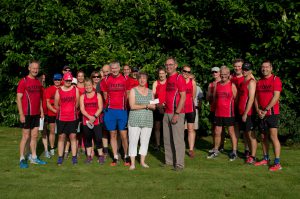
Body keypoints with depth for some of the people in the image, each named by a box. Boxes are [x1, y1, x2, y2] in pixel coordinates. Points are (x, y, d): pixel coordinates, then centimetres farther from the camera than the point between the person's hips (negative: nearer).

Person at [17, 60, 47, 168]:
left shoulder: (38, 82, 11)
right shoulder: (23, 81, -8)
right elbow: (18, 98, -11)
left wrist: (41, 111, 11)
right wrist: (21, 114, -15)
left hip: (36, 114, 6)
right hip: (26, 114, -6)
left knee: (35, 136, 10)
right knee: (26, 136, -2)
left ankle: (34, 157, 18)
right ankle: (22, 159, 6)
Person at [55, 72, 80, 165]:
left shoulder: (75, 89, 3)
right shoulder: (58, 91, 2)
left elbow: (77, 103, 6)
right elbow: (56, 105, 6)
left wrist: (72, 111, 10)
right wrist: (62, 111, 12)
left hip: (72, 117, 0)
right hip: (61, 118, 0)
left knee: (73, 137, 3)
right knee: (61, 137, 4)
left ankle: (74, 157, 9)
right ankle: (60, 157, 11)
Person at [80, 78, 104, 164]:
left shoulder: (98, 95, 5)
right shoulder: (82, 97, 9)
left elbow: (100, 108, -2)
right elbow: (82, 109, -1)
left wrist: (94, 117, -15)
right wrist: (89, 117, -15)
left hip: (96, 121, -2)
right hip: (86, 121, 2)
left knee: (98, 138, -5)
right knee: (87, 138, 7)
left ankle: (100, 155, 5)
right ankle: (89, 156, 15)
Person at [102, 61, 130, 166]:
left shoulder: (125, 79, 0)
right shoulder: (106, 80, 4)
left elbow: (127, 95, 6)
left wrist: (124, 105, 3)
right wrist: (110, 104, 13)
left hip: (122, 110, -2)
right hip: (110, 111, 2)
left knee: (124, 135, -2)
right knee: (113, 135, 7)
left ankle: (126, 156, 11)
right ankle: (115, 157, 16)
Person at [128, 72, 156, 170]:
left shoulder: (150, 92, 14)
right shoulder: (133, 90, 2)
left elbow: (153, 106, 10)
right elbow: (132, 106, -9)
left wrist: (150, 106, -13)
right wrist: (145, 106, -11)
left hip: (148, 120, 4)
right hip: (135, 120, -4)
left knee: (145, 141, 6)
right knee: (133, 141, -4)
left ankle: (142, 161, 18)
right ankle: (132, 163, 1)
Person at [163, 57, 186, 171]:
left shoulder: (179, 78, -8)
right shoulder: (167, 79, 16)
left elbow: (183, 97, -13)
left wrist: (177, 113, -18)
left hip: (177, 113, -8)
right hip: (167, 113, 8)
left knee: (178, 139, -5)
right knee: (167, 139, 11)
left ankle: (179, 164, 2)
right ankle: (169, 161, 21)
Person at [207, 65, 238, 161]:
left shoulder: (232, 85, -5)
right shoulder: (217, 85, 7)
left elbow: (236, 99, -4)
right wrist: (218, 104, 7)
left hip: (229, 113, -4)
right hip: (218, 113, 5)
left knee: (231, 132, 3)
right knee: (217, 132, 12)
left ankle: (234, 152, 11)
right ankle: (215, 150, 25)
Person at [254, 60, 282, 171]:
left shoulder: (276, 80, -6)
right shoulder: (259, 82, 14)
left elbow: (276, 97, -13)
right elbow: (256, 97, 14)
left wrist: (266, 110, -15)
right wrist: (258, 110, -2)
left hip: (272, 113, -6)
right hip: (261, 114, 6)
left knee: (273, 137, -10)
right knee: (264, 137, 11)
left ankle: (277, 163, -8)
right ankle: (266, 159, 21)